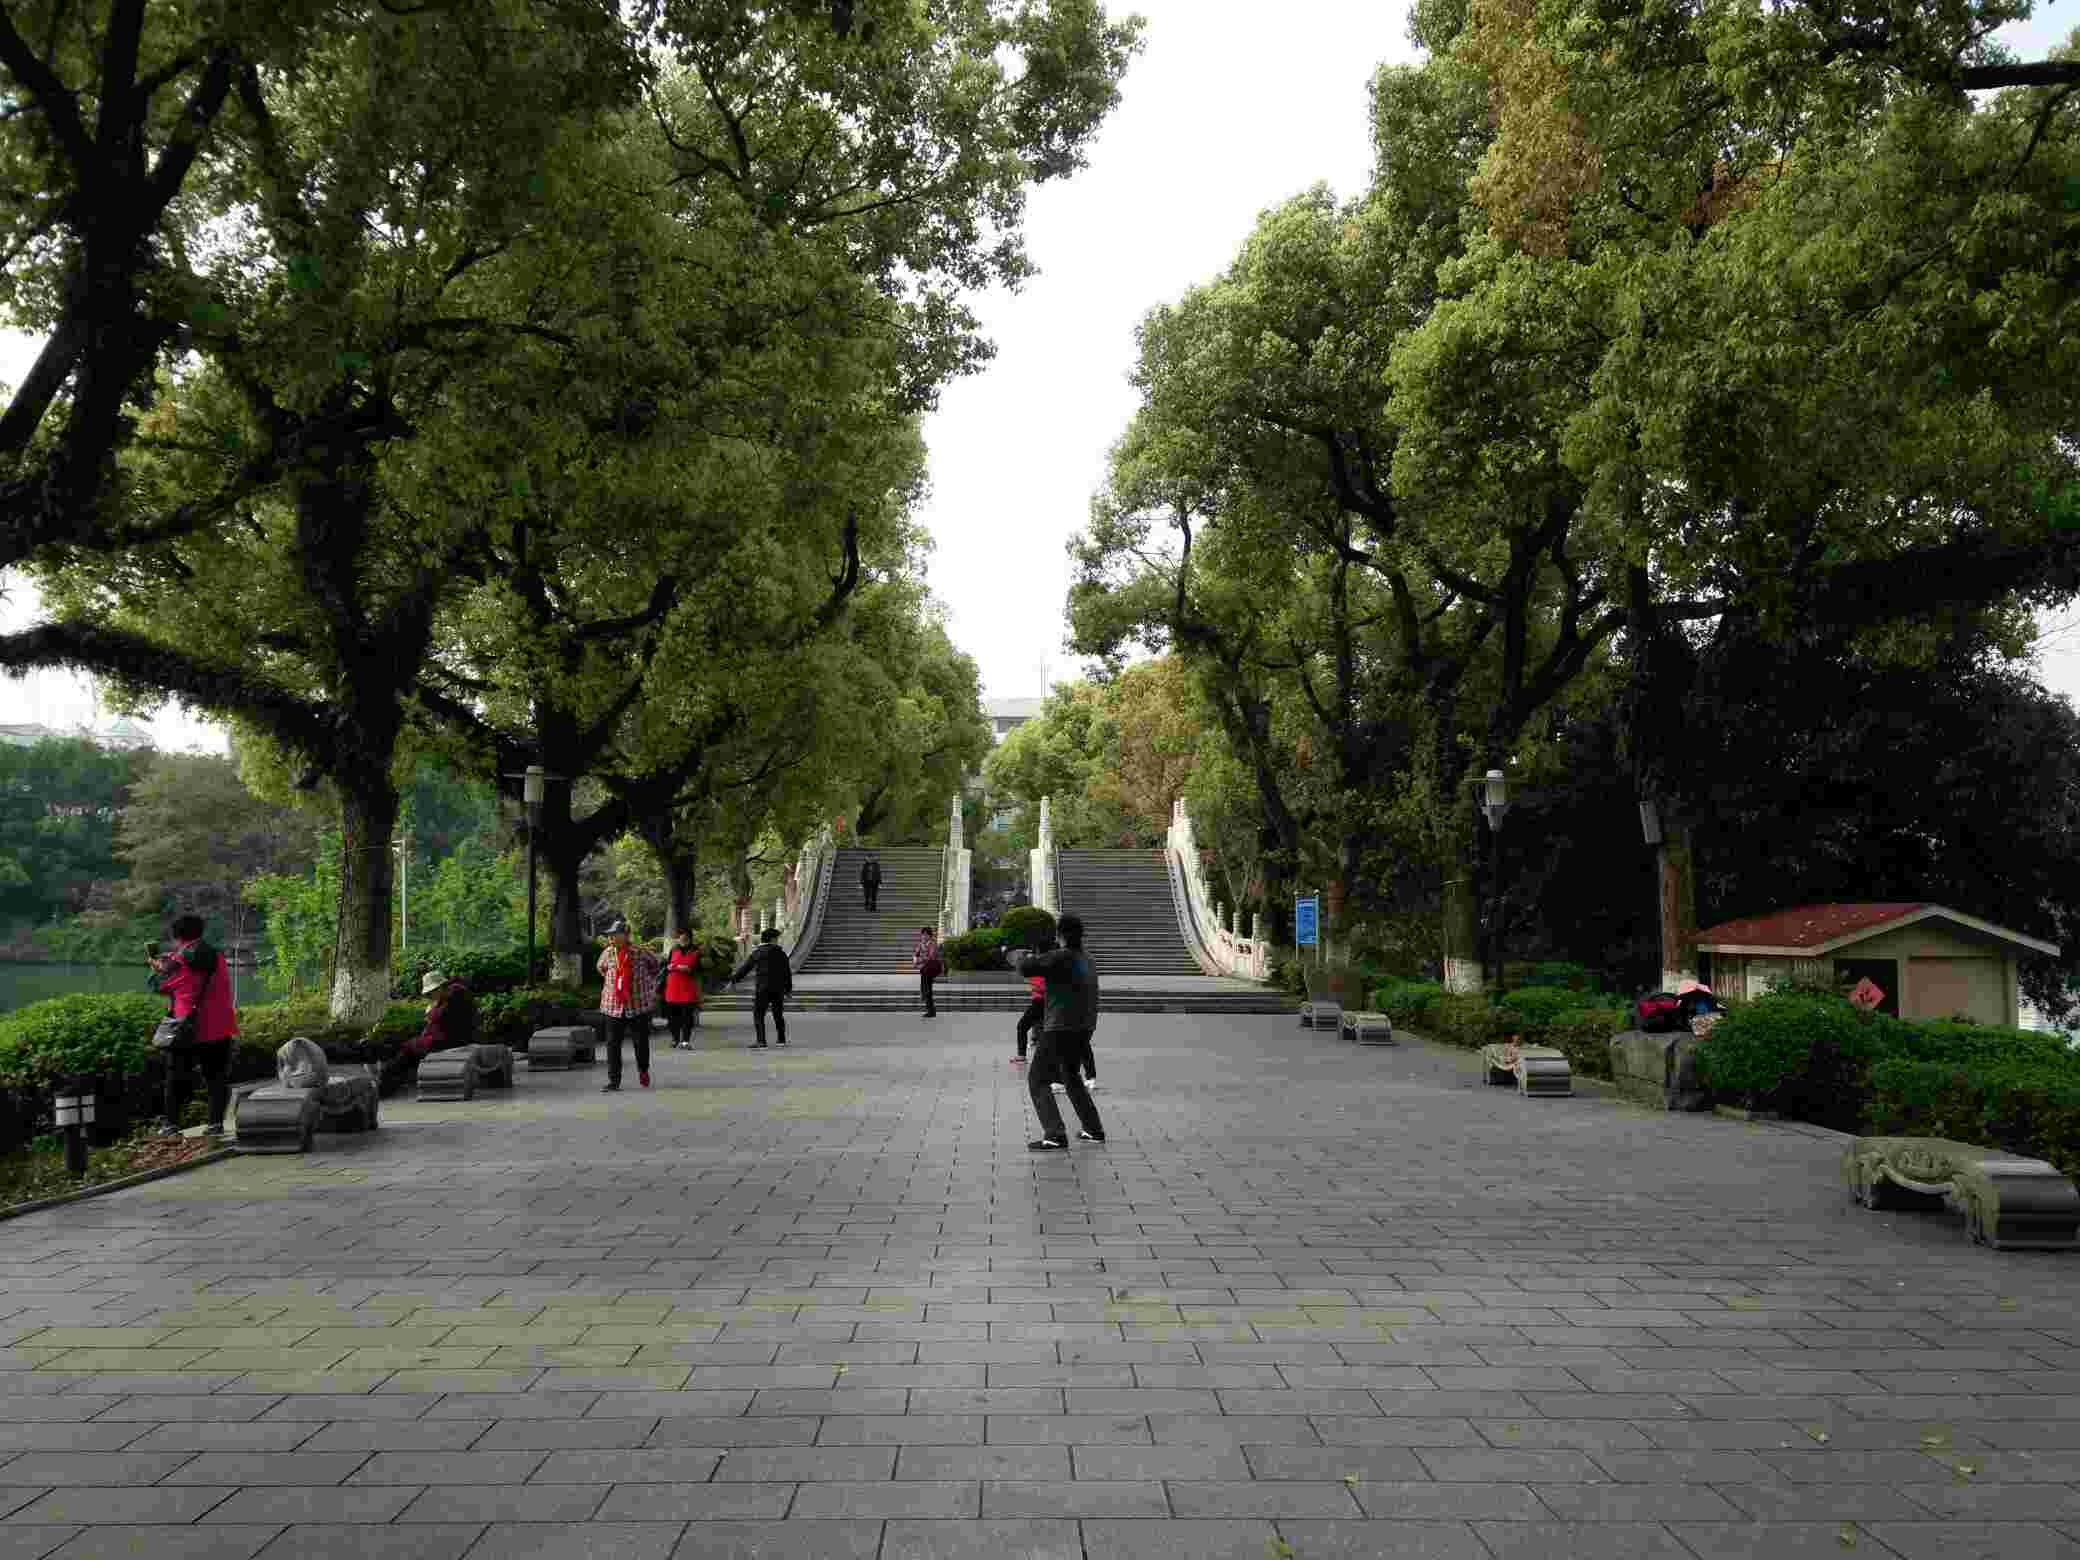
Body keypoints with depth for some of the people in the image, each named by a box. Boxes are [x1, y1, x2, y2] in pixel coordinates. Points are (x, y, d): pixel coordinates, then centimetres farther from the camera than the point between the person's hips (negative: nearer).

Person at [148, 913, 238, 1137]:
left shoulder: (177, 964, -9)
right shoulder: (218, 958, 4)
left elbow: (158, 985, 6)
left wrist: (156, 964, 25)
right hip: (219, 1029, 3)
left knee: (176, 1077, 14)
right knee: (217, 1077, 7)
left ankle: (171, 1122, 20)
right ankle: (215, 1122, 1)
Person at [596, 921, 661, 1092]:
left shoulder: (640, 953, -8)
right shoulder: (607, 953, 1)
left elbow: (654, 964, 13)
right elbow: (601, 968, 23)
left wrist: (646, 981, 17)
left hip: (638, 1005, -2)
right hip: (613, 1005, 2)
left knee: (641, 1041, 8)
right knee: (612, 1044, -2)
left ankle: (643, 1070, 35)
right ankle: (613, 1081, 4)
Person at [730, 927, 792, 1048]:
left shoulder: (757, 953, -2)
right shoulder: (781, 952, 4)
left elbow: (745, 968, -2)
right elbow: (787, 972, 6)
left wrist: (733, 980, 4)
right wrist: (788, 988, 15)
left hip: (763, 988, -3)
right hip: (778, 988, 3)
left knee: (758, 1015, -1)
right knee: (778, 1013, 18)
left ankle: (761, 1042, -12)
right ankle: (781, 1039, 25)